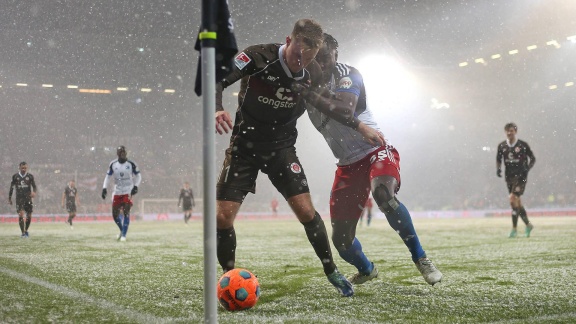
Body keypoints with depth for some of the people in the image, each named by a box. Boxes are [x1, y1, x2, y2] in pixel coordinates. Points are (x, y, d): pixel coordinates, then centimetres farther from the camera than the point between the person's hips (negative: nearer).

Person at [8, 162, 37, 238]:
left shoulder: (30, 176, 2)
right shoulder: (15, 176, 3)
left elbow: (34, 186, 2)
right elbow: (12, 187, 11)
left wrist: (34, 192, -21)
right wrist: (9, 198, 11)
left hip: (28, 198, 1)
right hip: (19, 198, -1)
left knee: (29, 216, 5)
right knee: (21, 214, -14)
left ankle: (26, 230, 26)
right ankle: (23, 233, -10)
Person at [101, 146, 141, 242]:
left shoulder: (131, 164, -4)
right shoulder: (113, 164, 2)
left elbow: (138, 176, 5)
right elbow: (108, 177, 11)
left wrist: (135, 186, -10)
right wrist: (104, 188, 1)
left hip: (128, 192, -3)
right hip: (117, 192, 3)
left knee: (126, 213, -12)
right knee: (115, 215, 4)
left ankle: (124, 235, -6)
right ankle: (122, 230, 29)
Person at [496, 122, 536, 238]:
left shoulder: (523, 145, -5)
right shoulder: (502, 146, 6)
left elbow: (532, 159, 2)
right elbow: (498, 159, 17)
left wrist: (527, 168, -14)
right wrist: (498, 169, -2)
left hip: (520, 176, -5)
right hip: (509, 176, 5)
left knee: (513, 198, -18)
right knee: (517, 202, 9)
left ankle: (514, 228, -13)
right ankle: (528, 225, 27)